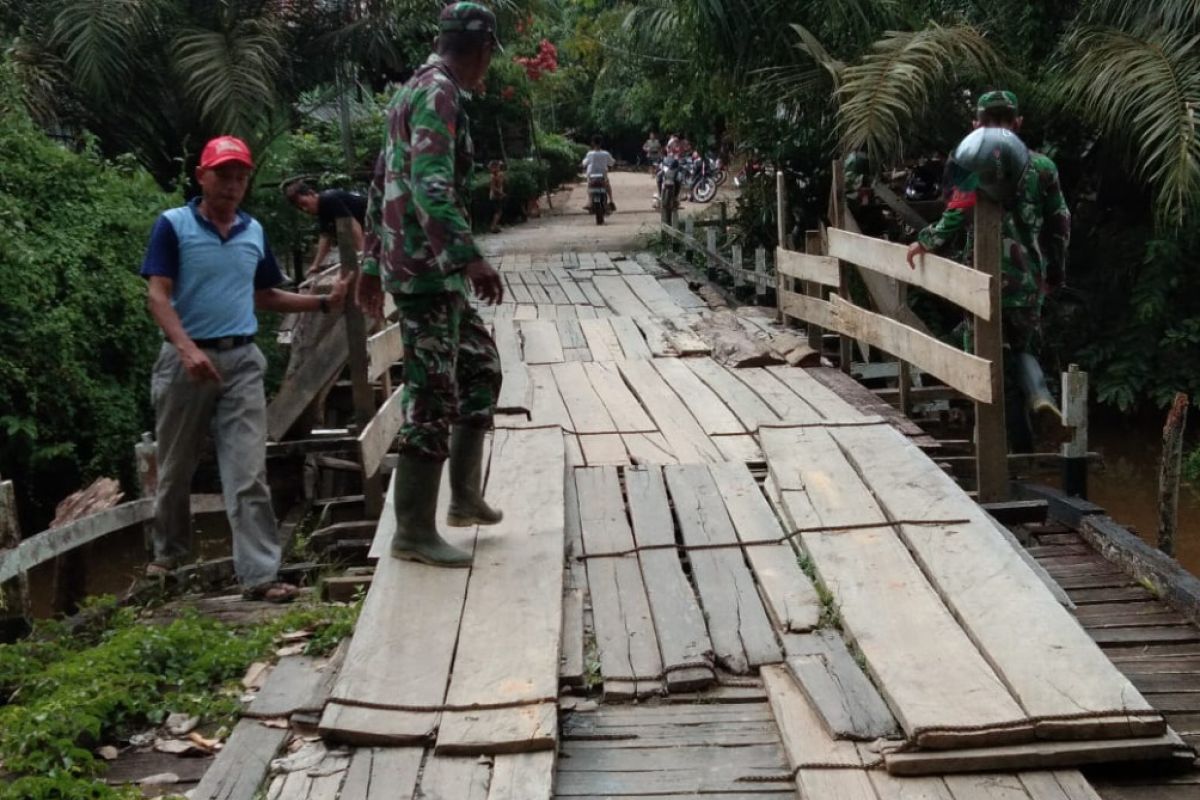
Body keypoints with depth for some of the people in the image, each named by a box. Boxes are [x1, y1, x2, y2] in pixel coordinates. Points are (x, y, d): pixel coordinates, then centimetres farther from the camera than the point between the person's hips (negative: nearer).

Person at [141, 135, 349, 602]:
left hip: (242, 360, 3)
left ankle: (259, 573, -8)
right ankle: (168, 553, 35)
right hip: (186, 359, -2)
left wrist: (323, 303, 9)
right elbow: (157, 295, -11)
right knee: (175, 469, 13)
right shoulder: (173, 225, -4)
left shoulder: (254, 231, 11)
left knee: (249, 474, -6)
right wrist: (187, 348, -25)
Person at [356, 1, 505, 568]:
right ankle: (413, 531, 1)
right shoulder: (439, 95, -13)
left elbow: (382, 186, 21)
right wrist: (470, 259, -31)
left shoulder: (414, 91, 18)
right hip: (428, 269, -10)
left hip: (417, 266, 10)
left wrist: (372, 265, 24)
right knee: (433, 396, -6)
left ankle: (465, 496, 24)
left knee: (481, 367, 19)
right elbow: (431, 187, -26)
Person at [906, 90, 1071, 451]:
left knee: (997, 362, 7)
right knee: (1023, 348, 23)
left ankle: (1021, 447, 6)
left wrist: (926, 242, -3)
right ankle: (1040, 395, -7)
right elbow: (1060, 225, 12)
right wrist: (1055, 273, 22)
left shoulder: (970, 161, -4)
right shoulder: (1041, 166, 9)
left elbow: (956, 218, -18)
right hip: (1029, 279, 4)